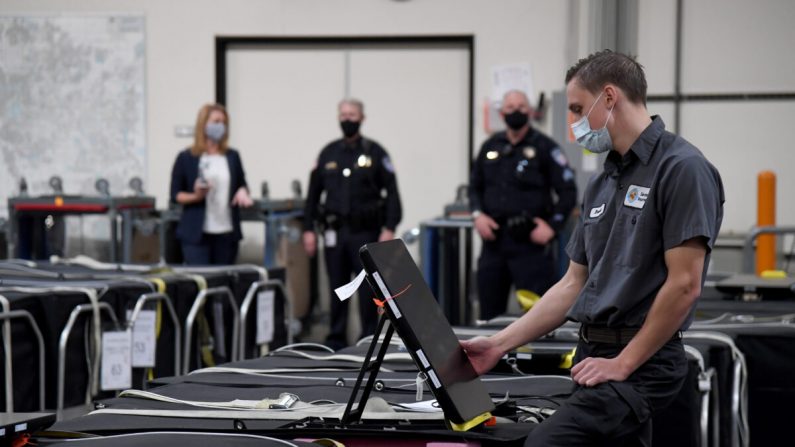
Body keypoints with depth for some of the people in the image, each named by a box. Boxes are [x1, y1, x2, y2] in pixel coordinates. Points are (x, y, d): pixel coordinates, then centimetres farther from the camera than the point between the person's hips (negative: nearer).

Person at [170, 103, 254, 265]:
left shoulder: (232, 157, 11)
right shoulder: (186, 158, 1)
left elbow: (242, 183, 20)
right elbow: (175, 194, 3)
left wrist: (242, 191, -3)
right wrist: (195, 197, -15)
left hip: (227, 233, 4)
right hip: (196, 233, -4)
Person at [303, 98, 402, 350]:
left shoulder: (374, 153, 1)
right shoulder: (328, 154, 10)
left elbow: (392, 193, -3)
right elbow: (313, 193, 13)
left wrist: (389, 229, -12)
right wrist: (308, 229, 6)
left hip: (365, 233, -3)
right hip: (335, 232, 3)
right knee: (337, 288, 6)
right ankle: (336, 341, 12)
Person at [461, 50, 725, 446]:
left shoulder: (681, 168, -11)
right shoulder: (602, 183, 16)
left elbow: (684, 284, -16)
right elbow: (573, 284, 19)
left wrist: (623, 363, -14)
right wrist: (499, 344, 11)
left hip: (641, 363, -9)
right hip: (595, 356, 9)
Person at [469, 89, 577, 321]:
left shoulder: (545, 147, -1)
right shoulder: (490, 147, 13)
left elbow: (568, 191, -2)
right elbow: (475, 186, 21)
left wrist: (552, 226, -11)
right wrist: (478, 215, 3)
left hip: (530, 241, -5)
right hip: (494, 239, 5)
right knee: (489, 311, 8)